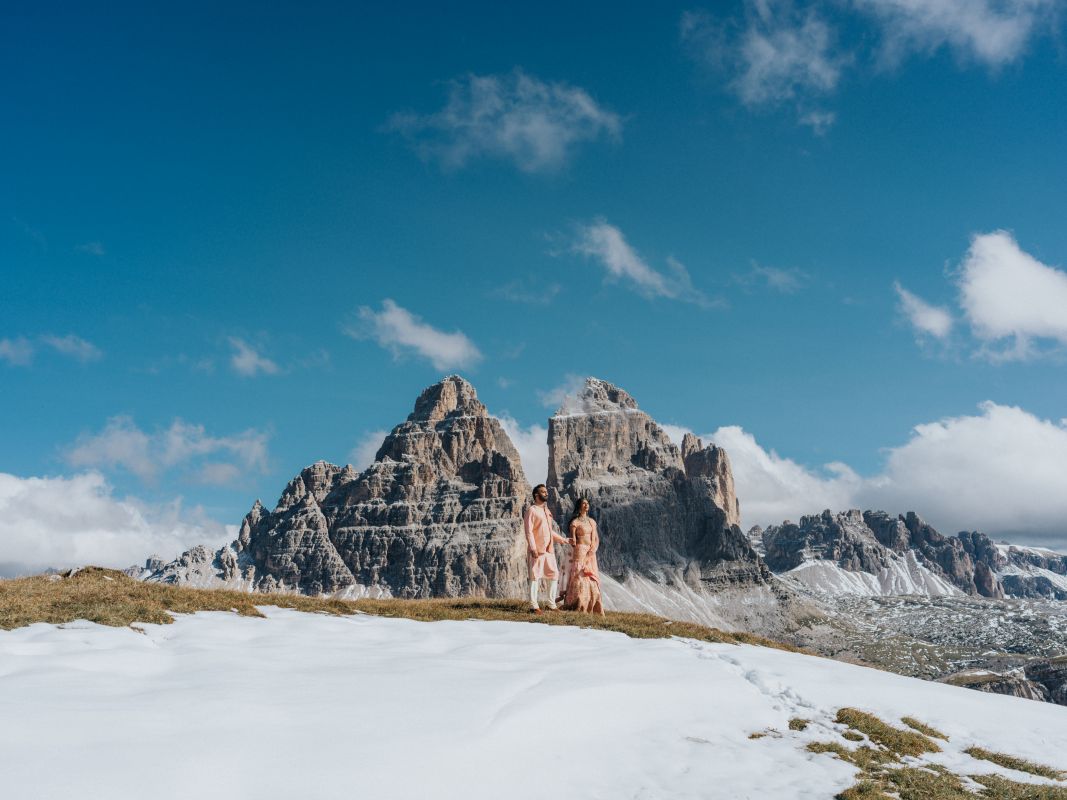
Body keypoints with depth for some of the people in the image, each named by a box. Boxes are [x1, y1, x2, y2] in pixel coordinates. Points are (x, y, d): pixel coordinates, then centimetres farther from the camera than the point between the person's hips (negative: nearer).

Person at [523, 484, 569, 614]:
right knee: (535, 576, -4)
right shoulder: (531, 511, -7)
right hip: (537, 551, -8)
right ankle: (533, 606, 0)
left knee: (554, 574, 9)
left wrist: (561, 539, 26)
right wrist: (533, 548, -22)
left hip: (549, 549, 8)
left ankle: (552, 604, 19)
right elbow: (528, 531, -14)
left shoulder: (547, 511, 18)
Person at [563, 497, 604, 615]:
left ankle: (592, 608, 8)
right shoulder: (575, 522, -2)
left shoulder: (592, 521, 15)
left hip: (591, 554, 6)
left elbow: (596, 539, 11)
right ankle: (577, 608, -10)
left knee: (592, 580, 4)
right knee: (580, 578, -11)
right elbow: (573, 540, -5)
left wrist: (593, 551, -4)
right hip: (580, 552, -6)